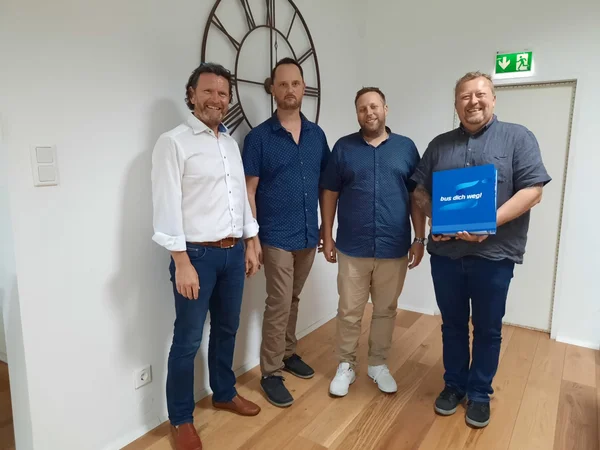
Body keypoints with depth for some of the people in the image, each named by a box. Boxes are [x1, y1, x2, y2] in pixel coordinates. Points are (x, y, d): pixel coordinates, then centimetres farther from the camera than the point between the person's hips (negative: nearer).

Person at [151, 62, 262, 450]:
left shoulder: (231, 143, 13)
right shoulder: (173, 142, -8)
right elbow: (167, 206, -14)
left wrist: (250, 244, 13)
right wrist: (182, 263, -18)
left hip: (233, 252, 7)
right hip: (197, 254, -6)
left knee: (227, 328, 18)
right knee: (188, 340, 4)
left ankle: (224, 393, 38)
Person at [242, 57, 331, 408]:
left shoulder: (317, 134, 6)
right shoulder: (259, 137, -7)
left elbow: (325, 183, 11)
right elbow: (249, 190, -7)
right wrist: (252, 237, -11)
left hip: (309, 235, 5)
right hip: (276, 237, -4)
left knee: (293, 300, 18)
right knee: (279, 304, 0)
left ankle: (288, 353, 36)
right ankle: (271, 373, 15)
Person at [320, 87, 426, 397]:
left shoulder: (406, 147, 4)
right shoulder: (343, 147, 2)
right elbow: (330, 194, 4)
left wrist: (419, 238, 2)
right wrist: (327, 236, 1)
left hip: (394, 248, 1)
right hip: (352, 248, -1)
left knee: (386, 310, 13)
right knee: (349, 310, 8)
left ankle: (378, 364, 32)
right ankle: (346, 366, 26)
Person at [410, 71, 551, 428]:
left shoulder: (518, 138, 0)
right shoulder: (440, 144, 10)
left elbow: (532, 191, -9)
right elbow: (420, 191, 10)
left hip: (494, 254, -2)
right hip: (445, 252, 3)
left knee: (487, 329, 11)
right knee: (453, 325, 15)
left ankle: (480, 393, 30)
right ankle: (455, 384, 33)